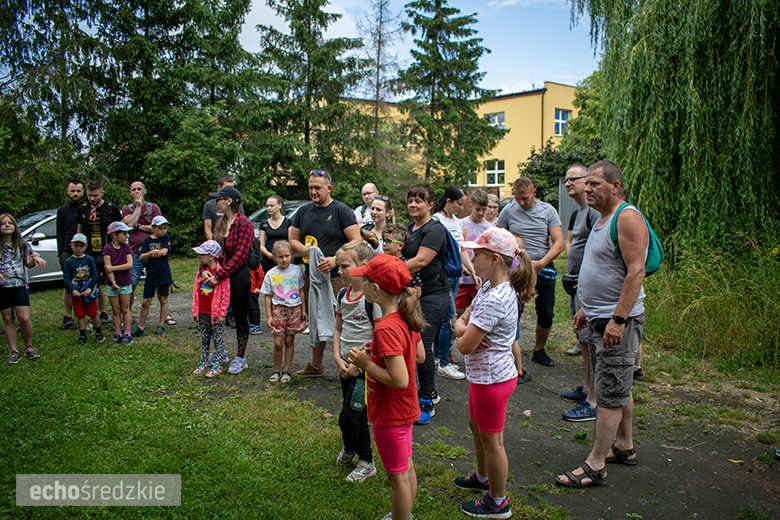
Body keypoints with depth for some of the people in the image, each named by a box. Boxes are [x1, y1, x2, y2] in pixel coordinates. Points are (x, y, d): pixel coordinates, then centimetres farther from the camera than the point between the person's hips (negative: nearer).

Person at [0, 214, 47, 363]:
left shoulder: (22, 244, 6)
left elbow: (29, 264, 15)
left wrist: (36, 258, -7)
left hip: (19, 285, 0)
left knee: (24, 318, -7)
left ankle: (28, 346, 14)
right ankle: (14, 351, 15)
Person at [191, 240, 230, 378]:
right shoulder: (201, 271, 7)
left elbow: (226, 294, -12)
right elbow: (196, 291, 13)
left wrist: (222, 313, -13)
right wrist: (195, 310, 12)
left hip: (215, 313, -7)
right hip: (202, 312, 7)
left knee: (218, 338, 3)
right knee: (204, 338, 16)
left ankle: (217, 365, 11)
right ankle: (204, 362, 27)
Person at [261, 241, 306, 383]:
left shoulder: (297, 270, 2)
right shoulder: (271, 274, 0)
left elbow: (301, 291, 9)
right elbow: (268, 296, 4)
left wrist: (303, 310, 7)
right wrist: (269, 316, 0)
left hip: (295, 308, 1)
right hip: (278, 309, -1)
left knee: (289, 340, 6)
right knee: (278, 343, -3)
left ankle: (286, 370, 18)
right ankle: (276, 370, 17)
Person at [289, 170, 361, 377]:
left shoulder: (341, 210, -5)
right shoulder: (303, 211, 12)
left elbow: (356, 241, -11)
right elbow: (293, 239, 16)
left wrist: (336, 260, -23)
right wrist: (305, 250, -6)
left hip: (337, 276, -6)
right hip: (312, 274, 6)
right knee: (316, 320, 15)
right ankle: (315, 366, 28)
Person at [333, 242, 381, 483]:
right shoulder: (343, 295, 4)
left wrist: (359, 363, -16)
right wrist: (338, 359, 1)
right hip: (346, 366, 7)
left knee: (348, 417, -3)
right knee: (357, 415, 18)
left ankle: (350, 450, 26)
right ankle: (365, 460, 36)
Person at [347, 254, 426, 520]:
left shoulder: (386, 329, -30)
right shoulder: (406, 317, -2)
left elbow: (400, 380, -31)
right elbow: (420, 356, 10)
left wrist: (366, 363, -22)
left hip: (391, 415, -10)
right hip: (405, 409, 10)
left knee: (398, 476, 9)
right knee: (406, 468, 25)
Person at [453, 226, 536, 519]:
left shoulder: (494, 300, -30)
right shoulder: (489, 288, 2)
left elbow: (465, 346, -28)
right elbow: (463, 319, 10)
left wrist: (462, 329, -8)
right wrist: (464, 327, -13)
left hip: (491, 379, -10)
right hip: (485, 373, 10)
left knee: (491, 440, 7)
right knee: (476, 426, 27)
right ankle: (483, 478, 49)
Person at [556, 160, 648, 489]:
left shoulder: (628, 218, -15)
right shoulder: (602, 220, 16)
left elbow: (635, 271, -22)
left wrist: (618, 319, -26)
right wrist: (586, 308, 22)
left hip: (617, 322, -10)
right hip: (599, 320, 10)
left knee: (610, 395, -4)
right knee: (619, 389, 19)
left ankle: (595, 467, 2)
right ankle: (624, 448, 32)